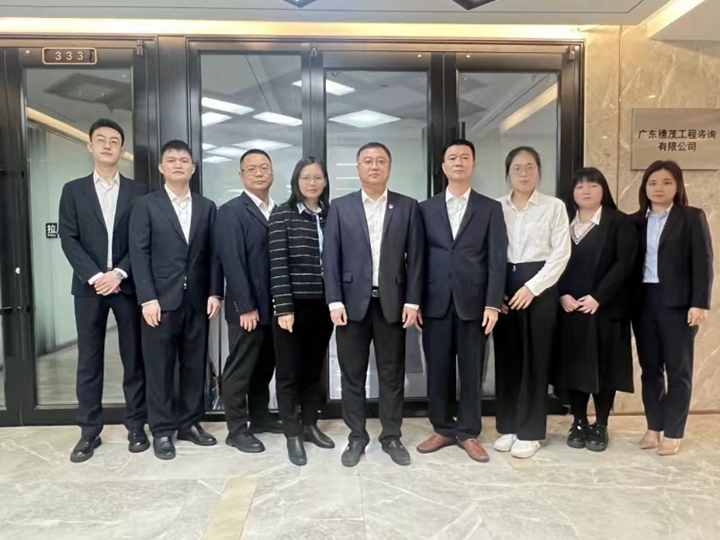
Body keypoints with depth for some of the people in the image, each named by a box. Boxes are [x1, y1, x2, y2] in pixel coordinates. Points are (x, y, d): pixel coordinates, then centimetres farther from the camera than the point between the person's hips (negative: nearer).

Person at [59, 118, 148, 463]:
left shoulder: (137, 191, 6)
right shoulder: (73, 190, 9)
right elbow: (69, 239, 0)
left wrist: (119, 273, -13)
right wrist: (95, 276, -12)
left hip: (127, 285, -1)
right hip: (89, 286, 1)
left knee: (134, 358, 5)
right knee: (89, 361, 6)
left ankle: (136, 426, 16)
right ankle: (89, 431, 16)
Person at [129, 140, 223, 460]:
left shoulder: (207, 207, 11)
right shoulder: (146, 205, 2)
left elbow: (213, 254, 8)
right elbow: (139, 254, -5)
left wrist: (215, 293, -1)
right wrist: (147, 298, -12)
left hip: (197, 300, 3)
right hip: (161, 300, -3)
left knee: (195, 365, 9)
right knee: (160, 368, 5)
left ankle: (190, 423, 24)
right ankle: (162, 430, 18)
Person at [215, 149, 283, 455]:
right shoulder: (231, 211, -8)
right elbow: (232, 263, -15)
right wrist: (246, 307, -18)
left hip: (273, 307, 7)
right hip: (248, 308, -6)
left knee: (264, 367, 17)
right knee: (240, 370, 4)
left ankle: (260, 417, 32)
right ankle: (237, 430, 17)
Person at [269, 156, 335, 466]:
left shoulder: (332, 215, 8)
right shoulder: (282, 215, -4)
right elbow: (278, 263, -9)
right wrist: (284, 307, -14)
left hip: (323, 305, 4)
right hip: (293, 305, -4)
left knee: (314, 369, 15)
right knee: (289, 373, 7)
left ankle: (310, 425, 31)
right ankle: (292, 435, 20)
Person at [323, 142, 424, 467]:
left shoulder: (408, 207, 5)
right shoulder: (340, 207, 5)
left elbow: (415, 257, 2)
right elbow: (330, 257, 0)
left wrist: (412, 301, -4)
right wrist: (334, 301, -7)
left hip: (392, 301, 0)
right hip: (353, 301, 0)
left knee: (392, 373, 8)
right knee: (352, 374, 8)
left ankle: (391, 436, 23)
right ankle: (356, 436, 23)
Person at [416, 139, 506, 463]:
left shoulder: (490, 209, 6)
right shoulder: (426, 208, 9)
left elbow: (497, 260, 0)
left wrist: (492, 304, -9)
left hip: (474, 302, -1)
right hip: (436, 302, 1)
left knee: (472, 371, 7)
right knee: (438, 370, 8)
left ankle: (468, 433, 22)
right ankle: (442, 429, 24)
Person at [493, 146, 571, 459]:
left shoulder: (554, 207, 2)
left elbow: (561, 253, -3)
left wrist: (532, 287, -12)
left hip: (539, 287, -2)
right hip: (502, 287, 2)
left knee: (535, 358, 2)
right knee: (506, 357, 6)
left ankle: (530, 432, 15)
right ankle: (508, 427, 20)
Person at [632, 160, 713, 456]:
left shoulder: (693, 218, 1)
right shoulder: (635, 221, 10)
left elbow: (703, 263, -5)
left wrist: (700, 303, -13)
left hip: (677, 303, -3)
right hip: (644, 302, 3)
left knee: (678, 369, 5)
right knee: (650, 369, 9)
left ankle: (672, 433, 15)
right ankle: (653, 427, 21)